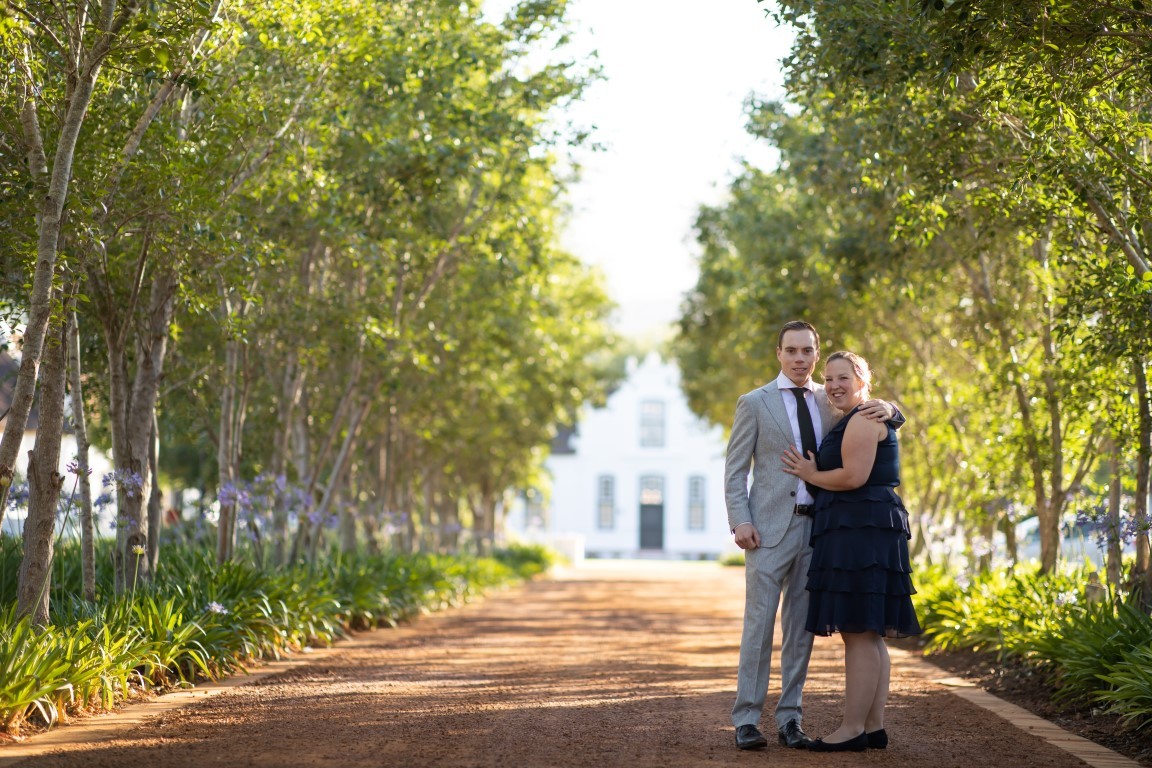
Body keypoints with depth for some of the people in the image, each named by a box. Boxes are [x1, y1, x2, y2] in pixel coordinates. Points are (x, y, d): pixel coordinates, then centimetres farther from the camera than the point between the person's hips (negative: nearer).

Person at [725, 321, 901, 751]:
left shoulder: (829, 401, 13)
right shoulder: (754, 403, 2)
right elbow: (735, 469, 0)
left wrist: (885, 409, -9)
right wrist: (740, 522, -13)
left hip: (817, 526, 4)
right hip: (771, 527, -4)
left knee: (802, 627, 7)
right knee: (759, 622, -6)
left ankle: (790, 718, 13)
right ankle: (746, 719, -3)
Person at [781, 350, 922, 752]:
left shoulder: (862, 420, -10)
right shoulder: (856, 421, 23)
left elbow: (854, 476, -19)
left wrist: (811, 475, -5)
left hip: (861, 532, -11)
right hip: (863, 533, 11)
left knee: (858, 632, -10)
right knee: (868, 635, 10)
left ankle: (853, 729, -10)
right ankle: (874, 726, 12)